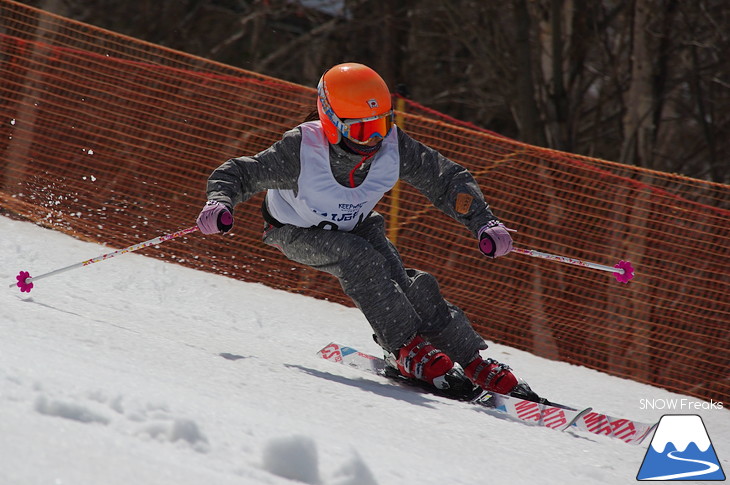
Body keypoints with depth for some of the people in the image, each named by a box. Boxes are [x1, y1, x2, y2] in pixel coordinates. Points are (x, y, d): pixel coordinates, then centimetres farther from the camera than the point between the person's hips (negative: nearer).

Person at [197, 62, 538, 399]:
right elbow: (236, 174, -28)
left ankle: (472, 363, -12)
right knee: (358, 258, -34)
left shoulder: (393, 147, -26)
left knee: (407, 284, -20)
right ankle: (407, 348, -31)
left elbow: (447, 180, -14)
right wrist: (219, 204, -49)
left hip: (356, 227, 3)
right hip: (298, 233, -3)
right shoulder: (301, 151, -35)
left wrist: (484, 223, -25)